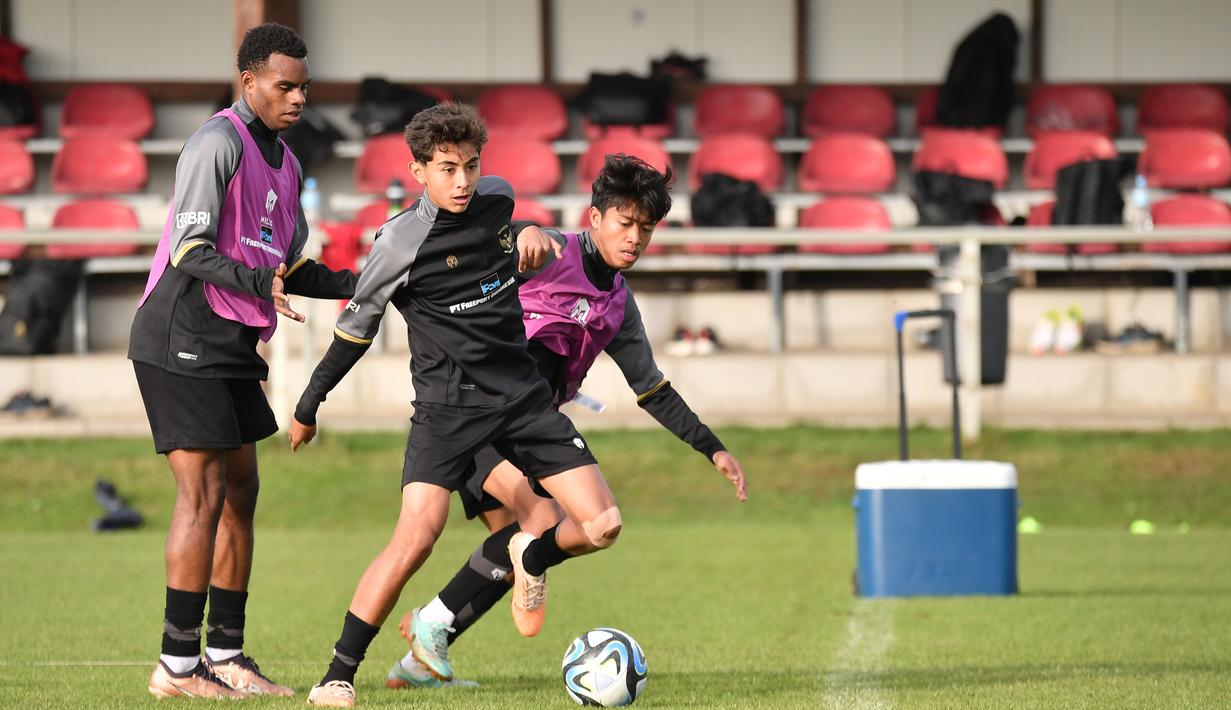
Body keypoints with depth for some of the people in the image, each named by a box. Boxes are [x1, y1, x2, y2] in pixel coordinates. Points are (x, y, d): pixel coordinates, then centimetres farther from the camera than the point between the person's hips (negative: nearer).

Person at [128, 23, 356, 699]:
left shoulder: (283, 162, 17)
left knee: (240, 491, 10)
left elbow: (290, 266, 21)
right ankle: (176, 665, -8)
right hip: (182, 341, -10)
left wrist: (357, 283, 6)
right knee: (204, 494, -11)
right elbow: (188, 249, -19)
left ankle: (225, 655, 16)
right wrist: (260, 282, -32)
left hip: (231, 345, 10)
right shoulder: (219, 142, -13)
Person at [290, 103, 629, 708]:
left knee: (601, 527, -3)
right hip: (446, 404, -5)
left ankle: (531, 558, 33)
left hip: (522, 396, 5)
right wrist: (308, 407, 6)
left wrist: (530, 234, 9)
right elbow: (355, 329, 0)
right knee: (416, 538, -23)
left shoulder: (497, 199, 2)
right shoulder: (401, 243, -13)